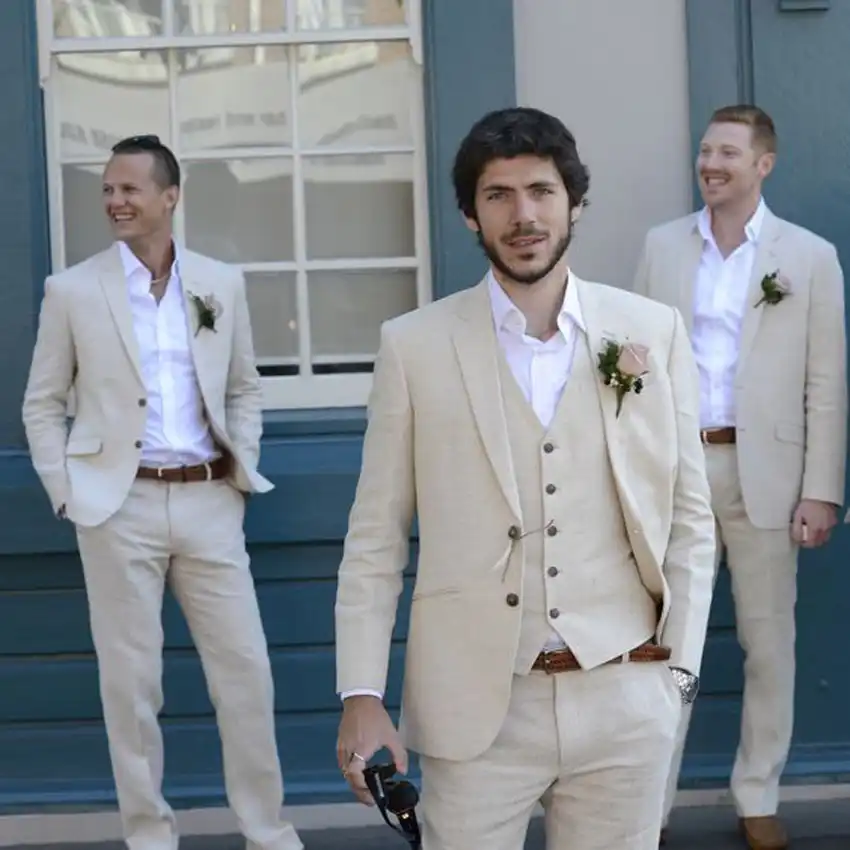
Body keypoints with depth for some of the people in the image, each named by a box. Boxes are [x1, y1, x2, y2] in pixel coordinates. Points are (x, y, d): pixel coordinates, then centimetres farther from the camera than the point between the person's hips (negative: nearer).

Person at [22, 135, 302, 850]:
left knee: (246, 669, 4)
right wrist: (67, 492, -2)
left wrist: (244, 463, 5)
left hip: (209, 501, 2)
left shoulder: (222, 283, 7)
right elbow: (42, 405, 6)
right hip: (119, 506, -1)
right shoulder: (72, 290, 1)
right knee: (131, 680, 5)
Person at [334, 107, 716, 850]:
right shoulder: (415, 345, -1)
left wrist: (678, 664, 0)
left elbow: (689, 516, 6)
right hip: (476, 703, -1)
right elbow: (376, 535, 0)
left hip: (625, 699, 2)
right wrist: (362, 693, -5)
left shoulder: (654, 332, 2)